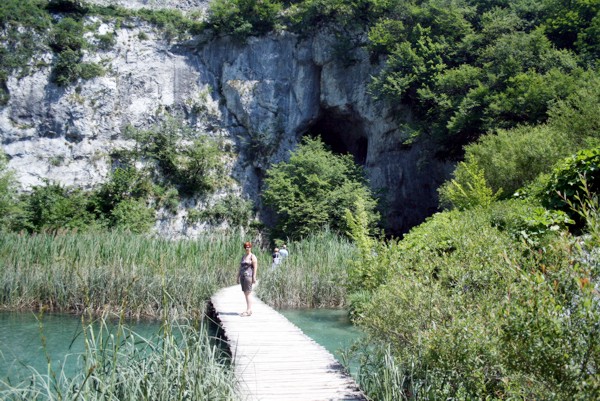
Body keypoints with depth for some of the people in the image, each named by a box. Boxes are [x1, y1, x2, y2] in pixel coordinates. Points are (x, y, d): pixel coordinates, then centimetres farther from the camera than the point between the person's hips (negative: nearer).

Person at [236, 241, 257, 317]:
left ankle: (248, 311, -9)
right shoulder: (243, 256, 19)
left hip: (248, 276, -8)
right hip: (242, 276, 8)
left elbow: (255, 267, -9)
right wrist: (238, 277, 17)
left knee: (248, 293, -9)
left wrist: (254, 277, -15)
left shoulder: (252, 256, -3)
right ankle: (249, 310, 12)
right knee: (245, 293, 8)